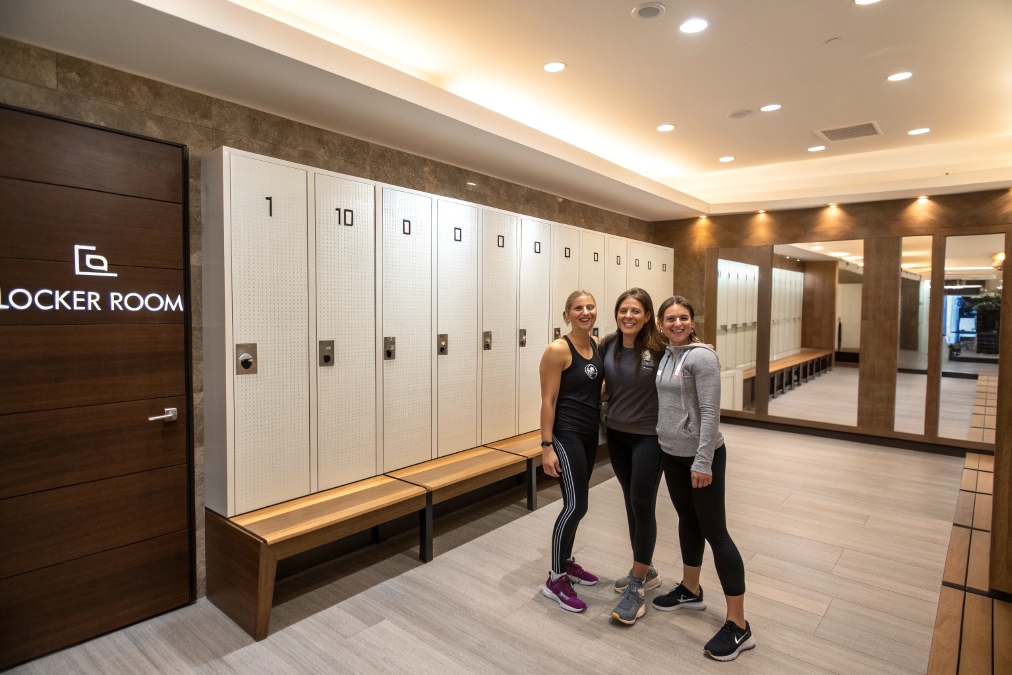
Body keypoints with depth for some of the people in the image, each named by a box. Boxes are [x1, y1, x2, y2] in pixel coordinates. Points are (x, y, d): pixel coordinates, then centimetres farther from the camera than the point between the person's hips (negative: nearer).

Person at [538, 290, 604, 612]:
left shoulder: (598, 345, 4)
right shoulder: (558, 350, -16)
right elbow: (548, 400, -16)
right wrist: (547, 446, -18)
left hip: (590, 434, 7)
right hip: (566, 435, -7)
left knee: (578, 503, 16)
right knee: (575, 505, -7)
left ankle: (567, 562, 34)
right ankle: (555, 580, 8)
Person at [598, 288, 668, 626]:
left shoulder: (659, 348, -17)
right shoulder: (607, 345, -3)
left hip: (648, 436, -5)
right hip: (616, 434, 5)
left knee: (643, 505, -1)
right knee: (631, 502, 16)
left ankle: (637, 586, 15)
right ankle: (645, 571, 35)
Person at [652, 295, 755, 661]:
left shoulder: (702, 357, -16)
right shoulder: (665, 356, 7)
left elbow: (710, 412, -20)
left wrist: (703, 461, -22)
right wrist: (664, 443, 16)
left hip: (702, 456, -7)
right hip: (672, 454, 7)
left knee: (714, 531, -1)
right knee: (687, 521, 20)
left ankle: (738, 625, 10)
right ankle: (690, 590, 38)